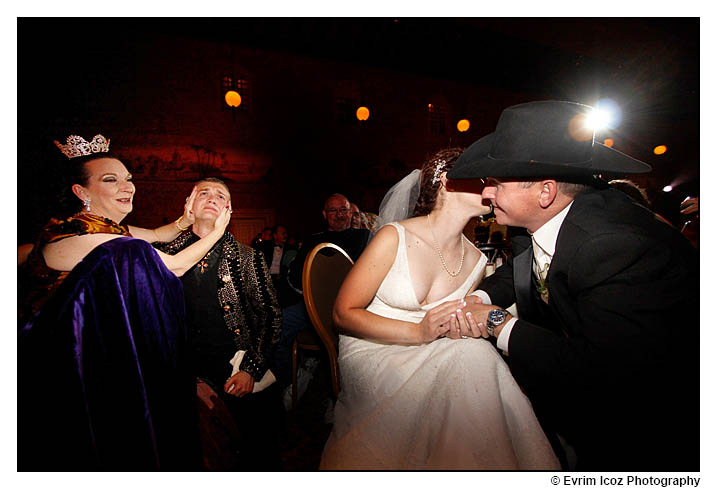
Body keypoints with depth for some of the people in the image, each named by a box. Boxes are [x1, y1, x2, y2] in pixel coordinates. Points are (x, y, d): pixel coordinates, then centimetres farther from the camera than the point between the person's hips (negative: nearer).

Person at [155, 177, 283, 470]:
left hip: (239, 369, 0)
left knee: (260, 454, -6)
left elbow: (270, 314, 1)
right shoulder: (167, 254, 7)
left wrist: (251, 369, -8)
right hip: (184, 372, 1)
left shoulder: (247, 257, 4)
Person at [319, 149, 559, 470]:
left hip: (426, 357, 5)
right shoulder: (394, 237, -14)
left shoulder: (476, 261, 3)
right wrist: (418, 332, -24)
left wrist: (462, 325, -11)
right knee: (471, 358, -29)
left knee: (478, 353, -27)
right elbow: (343, 313, -12)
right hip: (371, 352, -5)